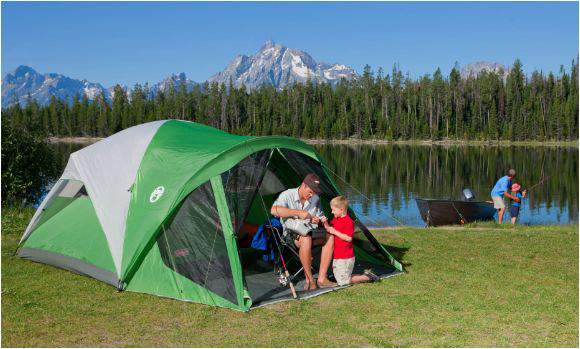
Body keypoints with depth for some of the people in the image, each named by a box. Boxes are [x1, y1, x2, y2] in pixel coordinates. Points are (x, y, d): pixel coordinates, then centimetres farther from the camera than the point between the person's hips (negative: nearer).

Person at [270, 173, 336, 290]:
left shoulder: (315, 198, 3)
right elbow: (274, 210, -34)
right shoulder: (287, 195, -14)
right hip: (292, 234, -6)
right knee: (306, 239, -38)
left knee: (330, 236, -19)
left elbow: (320, 216, 17)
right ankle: (310, 280, -25)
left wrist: (319, 220, -9)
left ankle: (322, 278, -19)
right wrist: (298, 212, -37)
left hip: (310, 231, 6)